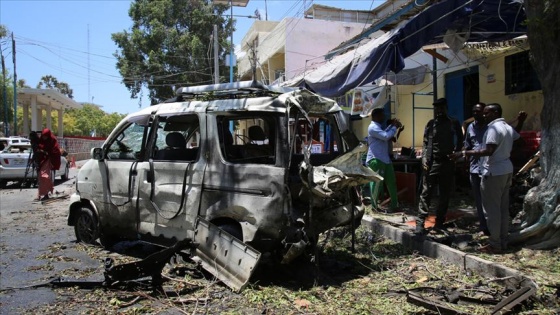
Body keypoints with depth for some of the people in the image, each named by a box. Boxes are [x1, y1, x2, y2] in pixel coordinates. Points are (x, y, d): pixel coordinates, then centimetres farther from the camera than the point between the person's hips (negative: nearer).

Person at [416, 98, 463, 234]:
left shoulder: (454, 123, 5)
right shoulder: (431, 124, 7)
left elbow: (459, 141, 8)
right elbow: (425, 143, 7)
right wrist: (424, 158, -6)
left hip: (448, 163, 1)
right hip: (432, 162, -1)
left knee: (445, 195, 7)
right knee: (426, 193, -4)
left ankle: (439, 223, 16)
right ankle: (420, 222, -2)